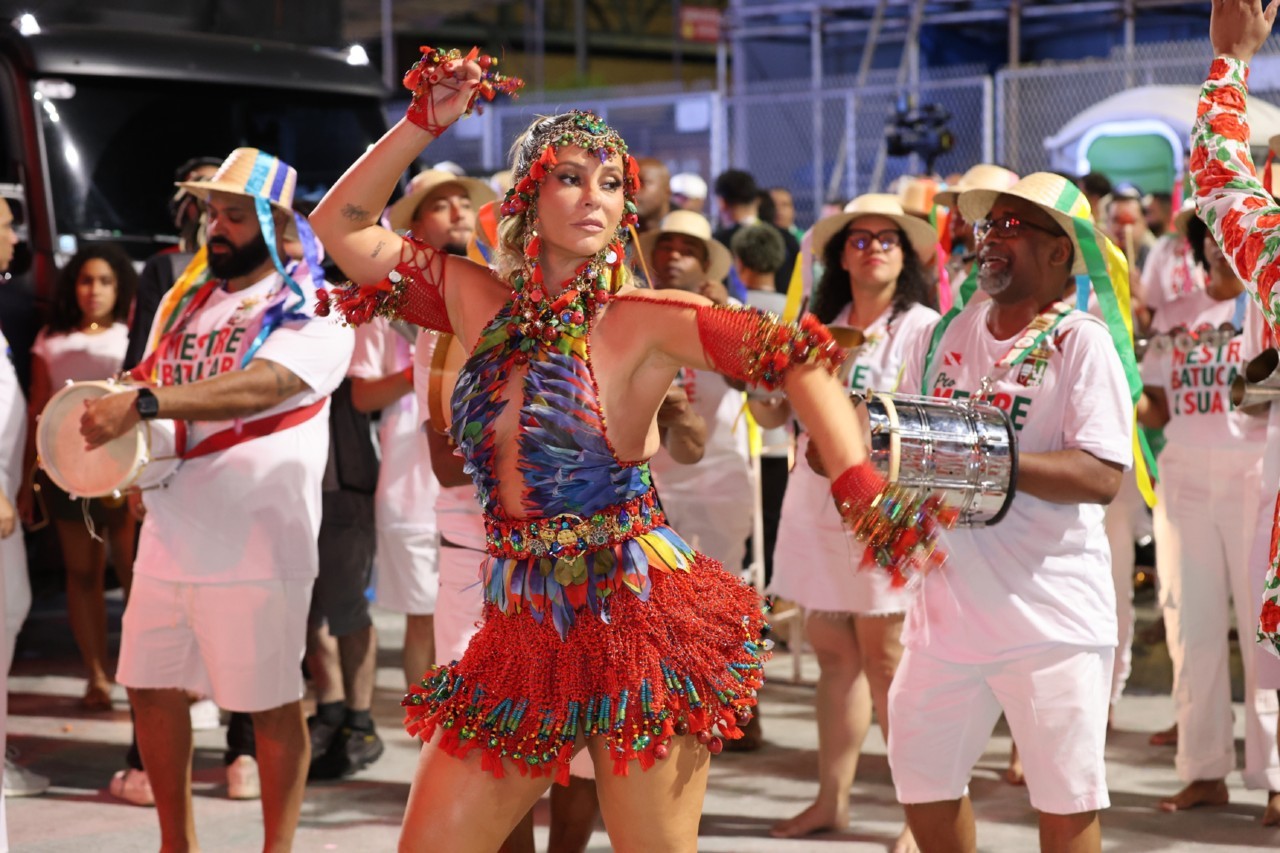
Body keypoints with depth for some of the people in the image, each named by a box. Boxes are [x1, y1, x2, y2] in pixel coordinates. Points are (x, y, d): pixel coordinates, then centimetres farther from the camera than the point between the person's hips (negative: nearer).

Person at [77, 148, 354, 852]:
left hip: (254, 547, -7)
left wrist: (143, 404, -32)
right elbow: (146, 389, 23)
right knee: (150, 687, 11)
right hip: (169, 536, 7)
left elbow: (260, 386, -25)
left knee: (271, 706, 0)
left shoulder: (310, 307, -7)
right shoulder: (186, 302, 14)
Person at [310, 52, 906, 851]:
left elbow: (796, 358, -19)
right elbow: (342, 224, 12)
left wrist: (863, 488, -33)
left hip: (638, 623, -5)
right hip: (523, 630, 5)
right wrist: (423, 124, 2)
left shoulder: (641, 320, -9)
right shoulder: (485, 303, 6)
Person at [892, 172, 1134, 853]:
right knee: (921, 776, 11)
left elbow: (1102, 477, -17)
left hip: (1051, 612, -5)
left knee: (1065, 797, 2)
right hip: (948, 608, 5)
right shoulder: (943, 337, 9)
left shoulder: (1080, 342, -8)